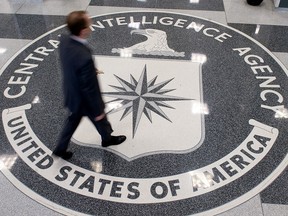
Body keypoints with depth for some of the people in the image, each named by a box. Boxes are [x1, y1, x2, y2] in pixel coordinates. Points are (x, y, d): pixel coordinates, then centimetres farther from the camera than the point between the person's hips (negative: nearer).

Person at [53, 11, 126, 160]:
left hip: (72, 95, 7)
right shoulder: (84, 58, -42)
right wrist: (98, 110, -14)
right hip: (85, 100, -6)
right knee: (100, 120, 26)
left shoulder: (64, 41, -17)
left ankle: (61, 148, 47)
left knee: (73, 120, 31)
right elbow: (90, 89, -29)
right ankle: (107, 139, 56)